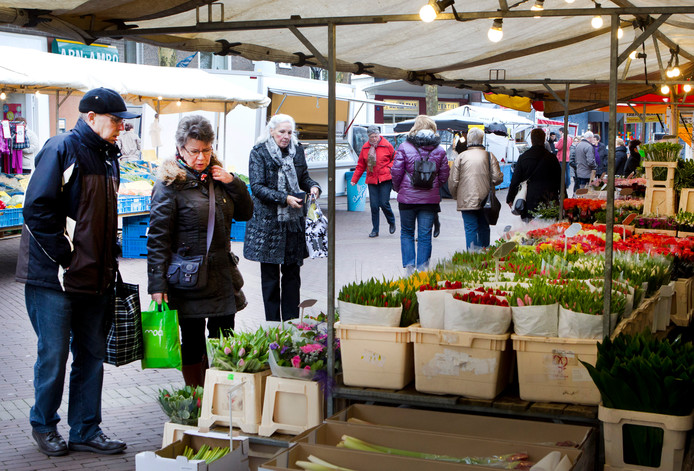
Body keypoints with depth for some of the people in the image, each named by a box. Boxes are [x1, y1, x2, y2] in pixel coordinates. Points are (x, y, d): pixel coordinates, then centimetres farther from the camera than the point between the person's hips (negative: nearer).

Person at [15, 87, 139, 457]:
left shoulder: (108, 155, 14)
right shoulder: (61, 150, -11)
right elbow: (37, 209, -17)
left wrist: (109, 259, 13)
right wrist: (64, 257, -17)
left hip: (95, 277, 8)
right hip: (54, 276, -7)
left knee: (92, 355, 10)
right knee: (54, 355, 2)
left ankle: (86, 432, 20)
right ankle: (44, 425, 22)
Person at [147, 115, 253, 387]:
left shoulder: (217, 177, 9)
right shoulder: (169, 184, -10)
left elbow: (245, 213, 15)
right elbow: (158, 237, -12)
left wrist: (232, 183, -2)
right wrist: (157, 284, -17)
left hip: (222, 275, 6)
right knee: (193, 344, 6)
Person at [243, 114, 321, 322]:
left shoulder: (297, 150, 8)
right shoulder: (259, 153, -6)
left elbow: (304, 178, 18)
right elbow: (257, 187, -12)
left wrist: (313, 187, -5)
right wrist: (285, 199, -21)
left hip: (293, 221, 4)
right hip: (267, 221, -4)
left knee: (292, 273, 8)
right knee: (270, 275, 4)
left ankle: (291, 321, 16)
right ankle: (272, 323, 11)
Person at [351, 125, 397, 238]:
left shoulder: (386, 145, -2)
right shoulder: (365, 147, 8)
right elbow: (361, 165, 15)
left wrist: (389, 167, -7)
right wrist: (354, 179, 13)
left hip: (385, 179, -3)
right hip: (371, 180, 3)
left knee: (384, 203, -9)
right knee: (374, 205, 0)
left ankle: (391, 222, 19)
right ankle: (375, 229, 10)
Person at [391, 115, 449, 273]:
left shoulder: (404, 147, -6)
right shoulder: (439, 150, 2)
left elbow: (396, 172, -6)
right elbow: (444, 174, 4)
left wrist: (398, 188, 11)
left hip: (407, 197, -1)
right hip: (430, 199, 1)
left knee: (407, 232, 13)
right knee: (425, 235, 7)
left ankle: (409, 266, 6)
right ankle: (422, 267, 7)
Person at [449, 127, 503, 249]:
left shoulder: (461, 157, -4)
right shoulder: (489, 156, -1)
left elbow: (453, 181, -4)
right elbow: (497, 178, -5)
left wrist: (456, 196, 13)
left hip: (467, 201, -2)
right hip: (485, 201, 2)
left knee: (470, 229, 1)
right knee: (484, 228, 15)